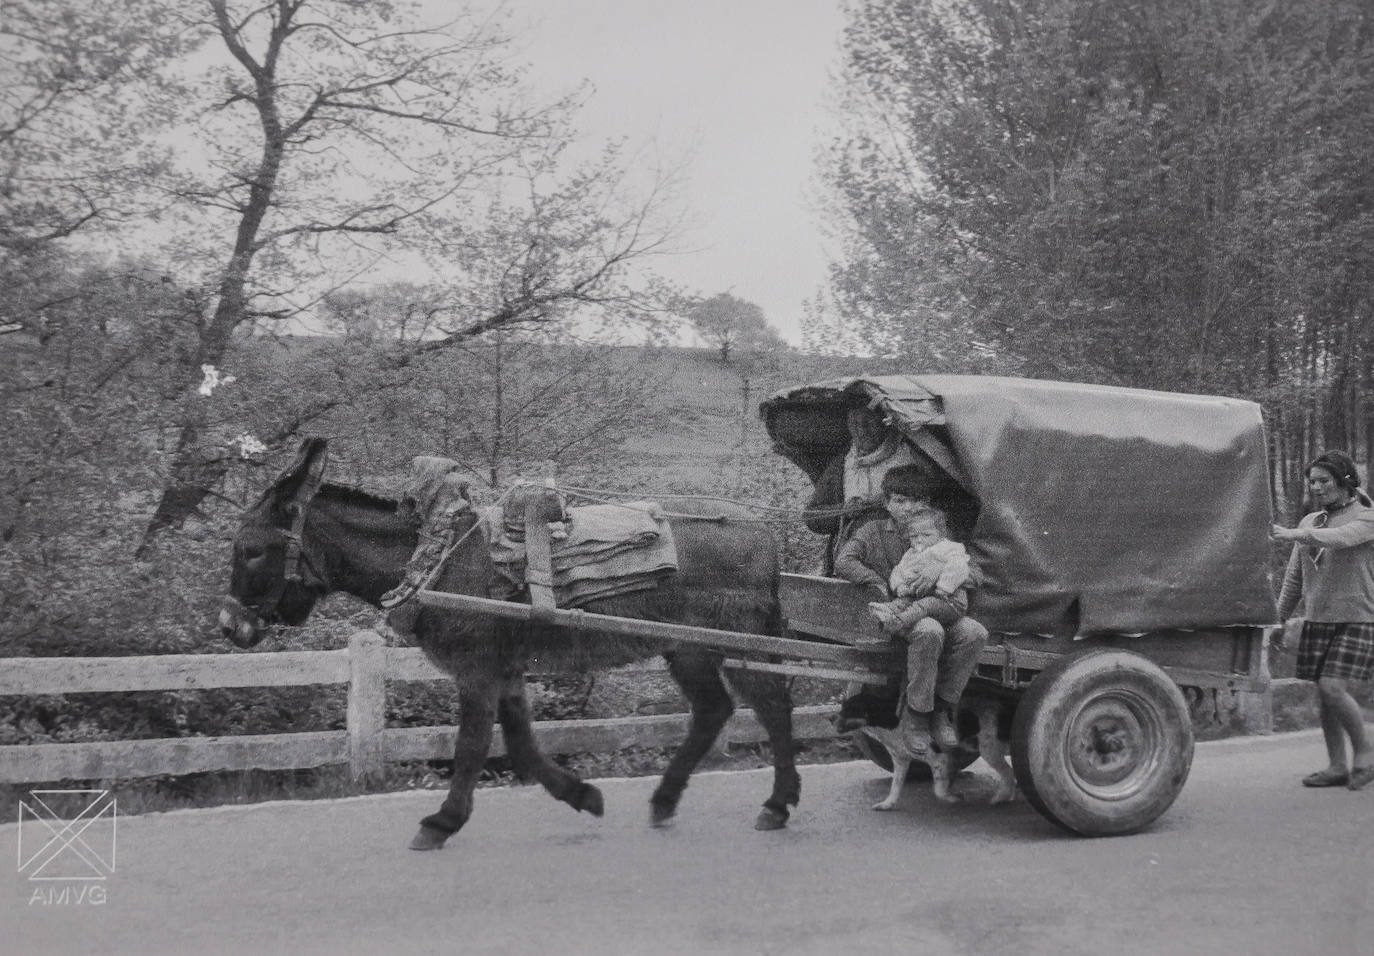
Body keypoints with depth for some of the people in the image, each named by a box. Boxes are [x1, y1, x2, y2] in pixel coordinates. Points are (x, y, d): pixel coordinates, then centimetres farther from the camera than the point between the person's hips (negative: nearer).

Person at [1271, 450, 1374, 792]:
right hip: (1317, 620, 6)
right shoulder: (1309, 522, 13)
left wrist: (1293, 534, -42)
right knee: (1324, 693, 4)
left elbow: (1339, 538, -28)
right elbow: (1294, 577, 16)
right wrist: (1278, 620, 12)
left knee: (1333, 688, -16)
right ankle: (1337, 767, 13)